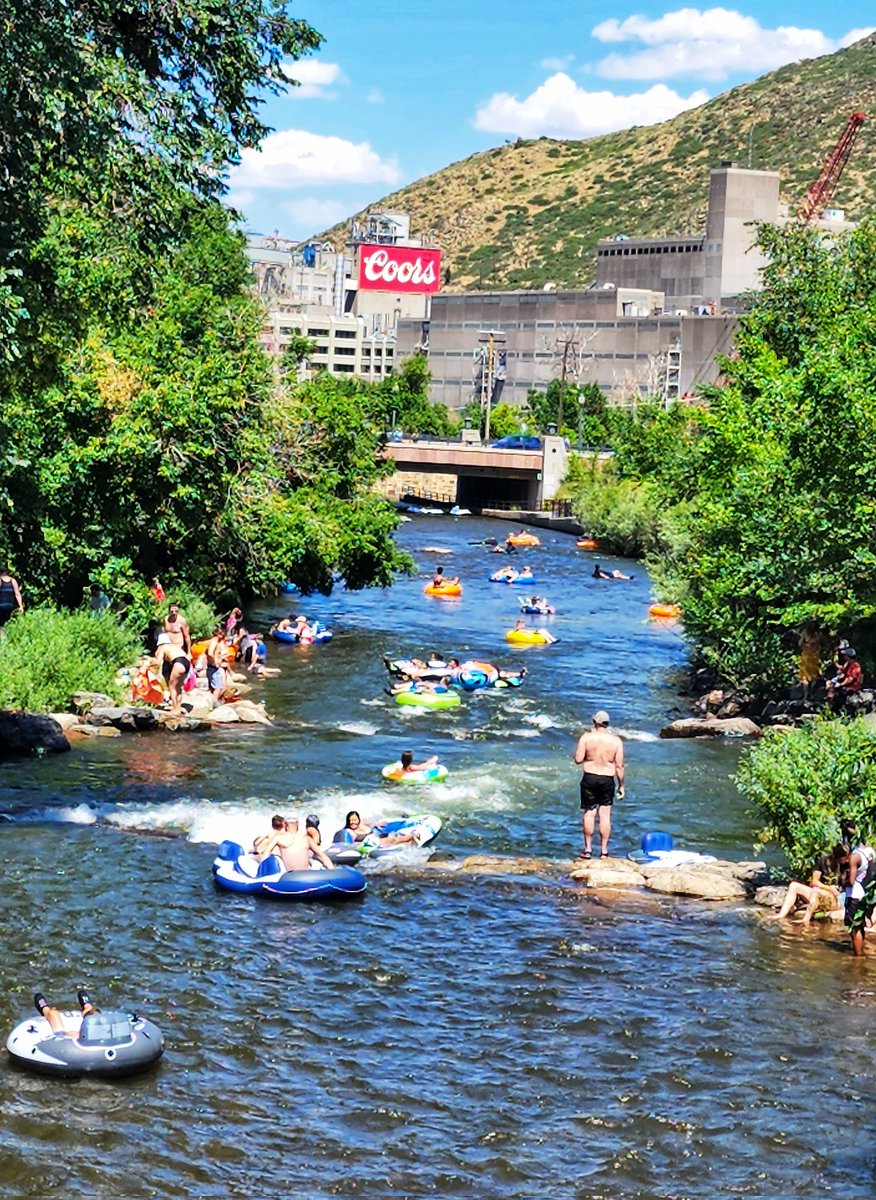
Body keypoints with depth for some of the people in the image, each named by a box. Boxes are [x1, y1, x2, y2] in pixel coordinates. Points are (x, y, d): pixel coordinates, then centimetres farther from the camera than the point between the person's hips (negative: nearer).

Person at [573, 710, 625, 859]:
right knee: (605, 814, 4)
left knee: (589, 813, 7)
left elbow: (578, 759, -9)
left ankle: (588, 849, 9)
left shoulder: (586, 737, -8)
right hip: (607, 780, 1)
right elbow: (619, 766, -3)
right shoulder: (616, 740, -4)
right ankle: (604, 851, 5)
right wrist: (621, 785, 5)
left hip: (589, 778, -1)